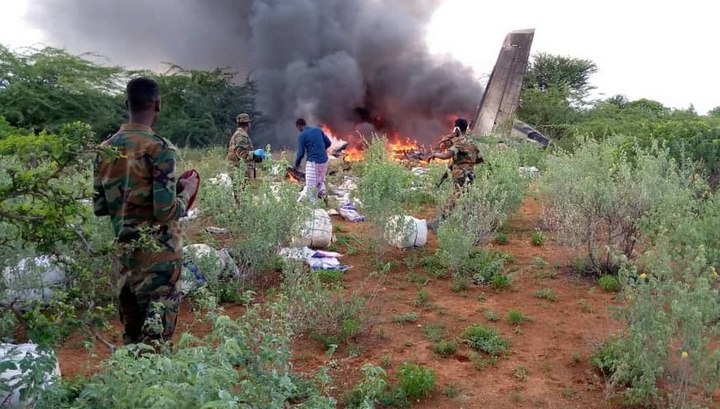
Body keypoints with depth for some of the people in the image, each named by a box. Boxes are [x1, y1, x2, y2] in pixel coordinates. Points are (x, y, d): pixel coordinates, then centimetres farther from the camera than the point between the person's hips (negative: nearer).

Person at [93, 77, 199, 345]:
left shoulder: (106, 149, 5)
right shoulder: (160, 148, -16)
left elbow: (100, 207, 9)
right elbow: (166, 212, -20)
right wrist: (187, 192, -2)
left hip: (124, 249, 7)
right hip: (158, 253, -7)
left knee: (132, 331, 18)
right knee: (156, 328, 1)